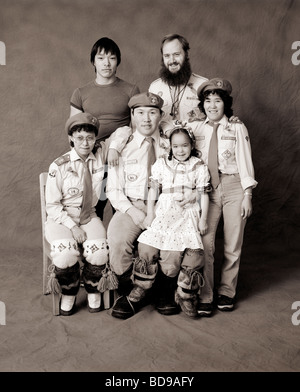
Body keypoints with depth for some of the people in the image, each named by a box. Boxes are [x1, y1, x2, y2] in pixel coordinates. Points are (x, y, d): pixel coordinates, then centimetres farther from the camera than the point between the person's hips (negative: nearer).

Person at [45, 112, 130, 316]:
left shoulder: (100, 155, 0)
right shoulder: (59, 166, -9)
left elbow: (123, 133, 2)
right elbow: (52, 205, -7)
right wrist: (73, 227, -17)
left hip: (89, 218, 2)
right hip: (61, 219, -2)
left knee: (99, 251, -26)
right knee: (66, 252, -30)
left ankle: (93, 291, 6)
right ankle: (68, 294, 3)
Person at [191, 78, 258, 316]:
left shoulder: (237, 128, 1)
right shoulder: (196, 128, 6)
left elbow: (245, 162, 0)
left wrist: (247, 195, -4)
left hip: (233, 187, -1)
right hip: (207, 189, 1)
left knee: (233, 245, 6)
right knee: (205, 243, -8)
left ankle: (227, 292, 23)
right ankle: (205, 296, 5)